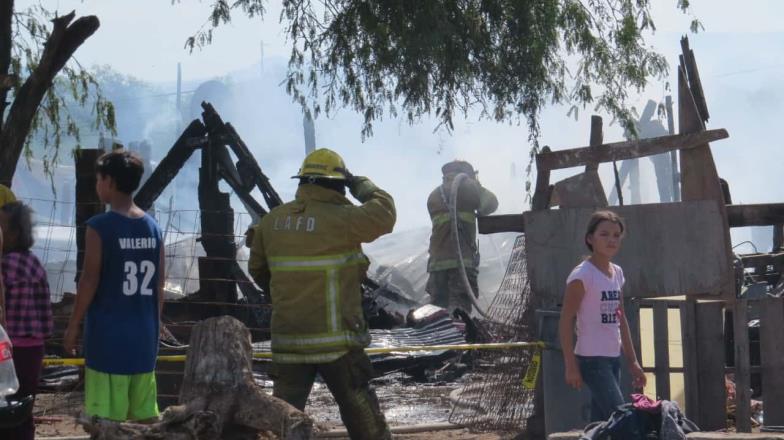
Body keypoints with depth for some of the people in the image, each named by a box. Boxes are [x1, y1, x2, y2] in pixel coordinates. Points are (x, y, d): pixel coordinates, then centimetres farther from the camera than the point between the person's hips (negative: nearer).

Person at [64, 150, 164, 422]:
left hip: (108, 334, -6)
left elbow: (90, 281, -10)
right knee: (144, 415, 10)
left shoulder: (100, 227, -10)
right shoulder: (152, 227, 8)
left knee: (107, 419, -5)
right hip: (143, 334, 6)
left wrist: (73, 326, -2)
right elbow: (159, 284, 11)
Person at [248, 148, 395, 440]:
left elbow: (257, 269, 15)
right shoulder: (339, 218, -15)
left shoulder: (272, 221, 3)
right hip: (336, 340, -4)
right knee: (363, 415, 9)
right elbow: (384, 212, -4)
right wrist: (361, 186, 11)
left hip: (288, 341, 4)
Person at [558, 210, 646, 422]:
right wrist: (571, 366, -16)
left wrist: (632, 361, 17)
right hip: (592, 359, -8)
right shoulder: (582, 275, -12)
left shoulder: (617, 273, 11)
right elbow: (566, 321, -13)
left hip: (614, 359, 8)